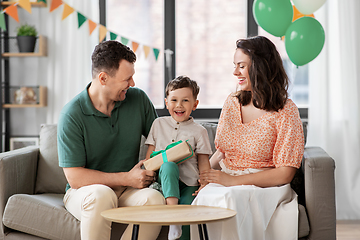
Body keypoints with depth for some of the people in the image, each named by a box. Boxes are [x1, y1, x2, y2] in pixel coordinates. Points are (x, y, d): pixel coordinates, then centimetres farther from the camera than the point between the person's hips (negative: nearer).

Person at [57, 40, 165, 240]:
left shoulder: (138, 100, 0)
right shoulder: (71, 115, -13)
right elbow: (75, 177, -15)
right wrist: (127, 178, -16)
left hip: (127, 192, 3)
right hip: (84, 191, -3)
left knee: (154, 199, -29)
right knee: (101, 195, -38)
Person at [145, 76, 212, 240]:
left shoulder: (199, 131, 9)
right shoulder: (159, 124, 14)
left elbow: (203, 161, 7)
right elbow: (150, 153, 16)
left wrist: (205, 181, -10)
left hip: (189, 182, 0)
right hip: (165, 177, 0)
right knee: (168, 164, -34)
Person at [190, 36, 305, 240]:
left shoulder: (286, 111, -5)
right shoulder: (233, 103, 12)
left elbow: (284, 174, -9)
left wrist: (234, 180, -15)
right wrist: (204, 180, -3)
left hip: (264, 186, -4)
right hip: (225, 183, 4)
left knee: (230, 199, -37)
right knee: (205, 198, -32)